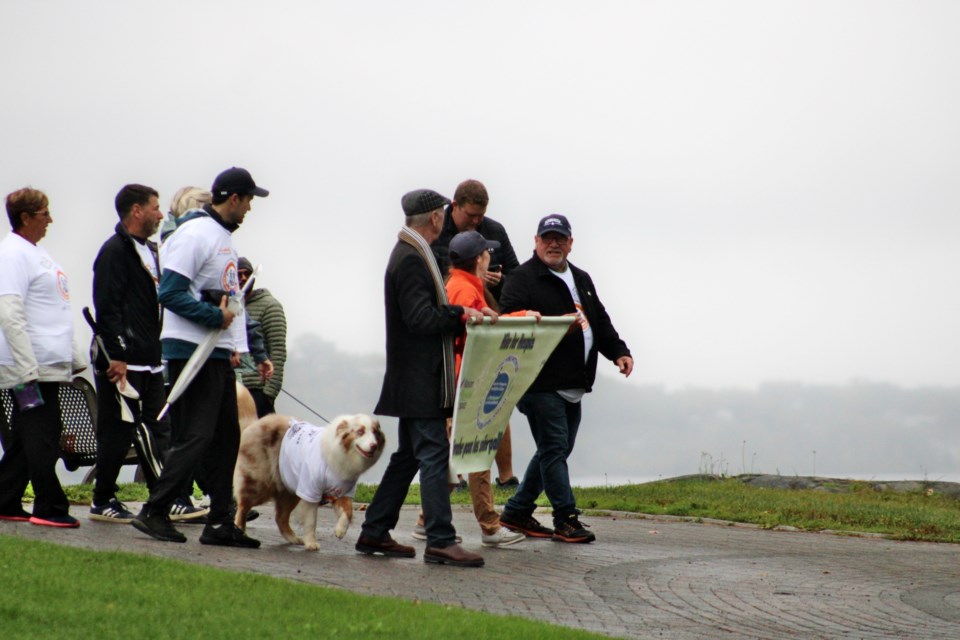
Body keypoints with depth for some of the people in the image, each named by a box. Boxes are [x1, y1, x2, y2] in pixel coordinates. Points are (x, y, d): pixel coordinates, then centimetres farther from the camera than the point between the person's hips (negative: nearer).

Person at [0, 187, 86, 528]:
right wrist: (28, 370, -23)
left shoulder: (36, 253, 19)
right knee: (42, 438, -6)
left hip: (49, 364, 10)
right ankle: (50, 509, -2)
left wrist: (76, 359, 23)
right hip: (32, 368, -10)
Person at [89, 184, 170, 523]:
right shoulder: (115, 250, -10)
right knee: (118, 431, -3)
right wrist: (116, 356, -22)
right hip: (121, 361, -9)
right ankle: (103, 501, 6)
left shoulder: (150, 251, 19)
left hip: (149, 360, 9)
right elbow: (107, 307, -17)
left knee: (156, 430, 4)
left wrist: (159, 352, 19)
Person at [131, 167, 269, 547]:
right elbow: (171, 293, -19)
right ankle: (153, 512, -6)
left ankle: (220, 522, 14)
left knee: (226, 437, 10)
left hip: (220, 354, 10)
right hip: (192, 351, -10)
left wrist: (236, 345, 10)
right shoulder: (194, 234, -12)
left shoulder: (226, 238, 19)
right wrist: (216, 317, -17)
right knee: (195, 437, -11)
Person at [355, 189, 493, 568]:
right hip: (419, 380, -11)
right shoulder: (411, 259, -15)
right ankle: (440, 541, -11)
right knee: (433, 455, -11)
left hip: (417, 378, 11)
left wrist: (464, 317, 13)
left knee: (408, 456, 15)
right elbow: (420, 318, -22)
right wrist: (461, 314, -18)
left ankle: (374, 533, 19)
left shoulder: (411, 255, 17)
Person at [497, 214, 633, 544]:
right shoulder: (523, 279, -6)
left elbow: (600, 321, 26)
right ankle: (566, 519, -4)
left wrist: (619, 351, 12)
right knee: (554, 448, -8)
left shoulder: (581, 279, 22)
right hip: (542, 383, -9)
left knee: (556, 450, 12)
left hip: (573, 386, 9)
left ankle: (516, 512, 22)